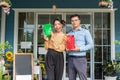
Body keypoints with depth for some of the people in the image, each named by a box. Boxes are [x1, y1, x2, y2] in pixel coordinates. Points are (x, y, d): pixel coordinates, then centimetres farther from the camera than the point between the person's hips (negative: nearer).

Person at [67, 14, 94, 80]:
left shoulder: (85, 32, 6)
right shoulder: (69, 34, 16)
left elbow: (91, 45, -3)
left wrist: (79, 49, -15)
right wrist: (66, 49, -5)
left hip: (80, 59, -4)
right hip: (70, 59, 4)